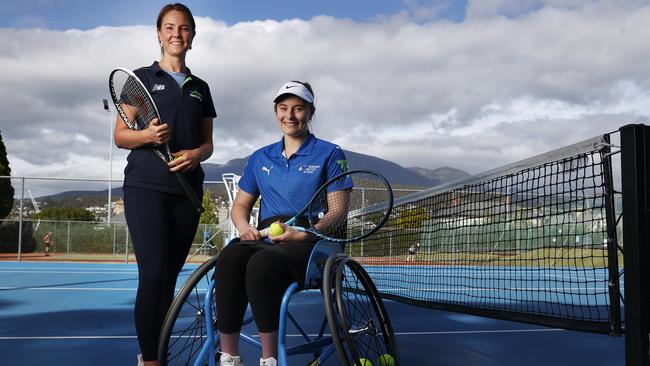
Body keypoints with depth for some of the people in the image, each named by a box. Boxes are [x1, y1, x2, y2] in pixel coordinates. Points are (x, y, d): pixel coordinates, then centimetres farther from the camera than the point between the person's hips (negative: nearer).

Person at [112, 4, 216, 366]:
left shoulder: (200, 87, 16)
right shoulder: (142, 78, 5)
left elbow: (208, 143, 16)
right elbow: (120, 136, 1)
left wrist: (196, 154, -7)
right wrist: (148, 135, -19)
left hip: (187, 189, 4)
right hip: (146, 186, -4)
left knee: (170, 276, 7)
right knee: (153, 274, -14)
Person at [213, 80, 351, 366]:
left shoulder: (329, 154, 8)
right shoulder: (260, 158, 21)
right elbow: (241, 204, 23)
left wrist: (301, 234, -17)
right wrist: (244, 228, -1)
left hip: (312, 244, -4)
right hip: (265, 238, 4)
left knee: (262, 262, -37)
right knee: (229, 257, -32)